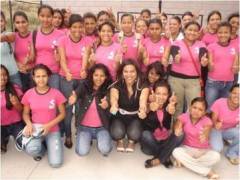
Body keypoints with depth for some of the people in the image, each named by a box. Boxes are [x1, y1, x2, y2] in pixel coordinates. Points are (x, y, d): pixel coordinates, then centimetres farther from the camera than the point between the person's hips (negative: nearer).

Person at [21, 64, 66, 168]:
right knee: (31, 150, -33)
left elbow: (62, 114, -3)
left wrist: (49, 125, -16)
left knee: (56, 163, -14)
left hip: (52, 130, -1)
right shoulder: (29, 94, -5)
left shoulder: (56, 93, -10)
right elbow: (25, 113, 6)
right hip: (35, 129, 1)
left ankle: (48, 144, 19)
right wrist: (29, 124, -15)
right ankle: (41, 147, 7)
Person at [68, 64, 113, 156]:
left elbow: (111, 113, -15)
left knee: (105, 149, -23)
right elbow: (77, 93, -27)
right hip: (84, 127, 1)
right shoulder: (84, 86, -6)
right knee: (82, 152, -17)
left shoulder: (108, 89, -7)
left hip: (101, 128, 0)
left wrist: (107, 106, -40)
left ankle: (101, 138, 13)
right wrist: (73, 98, -52)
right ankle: (87, 138, 17)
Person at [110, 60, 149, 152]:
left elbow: (143, 99, -39)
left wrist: (143, 110, -63)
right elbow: (114, 97, -40)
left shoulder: (143, 86, -18)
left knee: (135, 134, -31)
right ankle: (120, 141, 9)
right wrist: (114, 106, -66)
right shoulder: (116, 86, -18)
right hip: (119, 116, 0)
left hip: (135, 117, 0)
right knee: (117, 132, -32)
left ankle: (131, 142, 11)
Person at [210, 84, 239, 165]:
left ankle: (231, 153, 0)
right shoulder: (219, 103, -25)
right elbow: (213, 120, -18)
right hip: (217, 129, -3)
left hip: (230, 130, 3)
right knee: (217, 149, -28)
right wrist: (216, 124, -41)